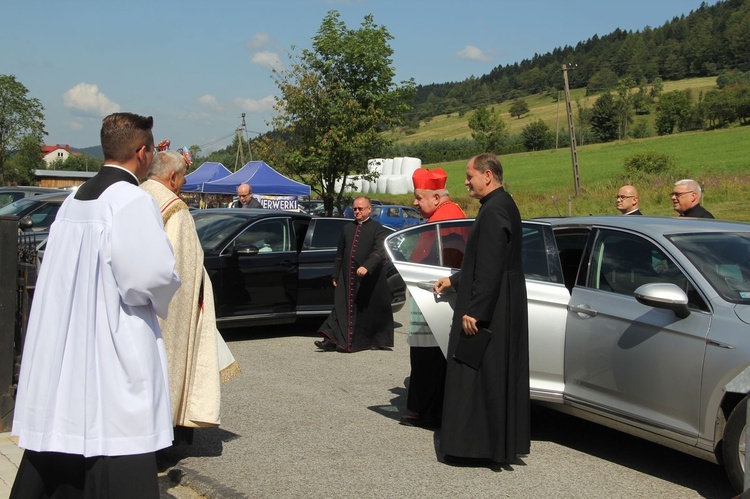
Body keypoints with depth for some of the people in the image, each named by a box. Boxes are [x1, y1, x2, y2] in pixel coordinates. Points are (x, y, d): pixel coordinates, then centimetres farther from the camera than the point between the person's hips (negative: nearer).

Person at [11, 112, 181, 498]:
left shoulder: (74, 200, 11)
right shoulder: (132, 200, -14)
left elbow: (77, 271, 14)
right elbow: (153, 273, -22)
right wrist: (160, 301, -1)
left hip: (63, 343, 8)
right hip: (115, 348, -8)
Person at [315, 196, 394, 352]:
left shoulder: (378, 229, -2)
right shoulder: (347, 228, 14)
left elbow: (379, 252, -15)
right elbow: (340, 253, 16)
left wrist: (366, 267, -30)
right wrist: (336, 275, 12)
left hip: (368, 279, -4)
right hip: (347, 278, 4)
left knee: (367, 309, 5)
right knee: (341, 308, -4)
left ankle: (376, 340, 19)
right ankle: (333, 339, -10)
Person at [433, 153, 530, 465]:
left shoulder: (494, 211, -19)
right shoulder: (503, 205, 14)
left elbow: (490, 267, -25)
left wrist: (474, 310, -24)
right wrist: (454, 280, 25)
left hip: (487, 311, -10)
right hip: (504, 310, 10)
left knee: (477, 378, -2)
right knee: (499, 377, 16)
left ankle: (474, 446, 6)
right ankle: (500, 441, 25)